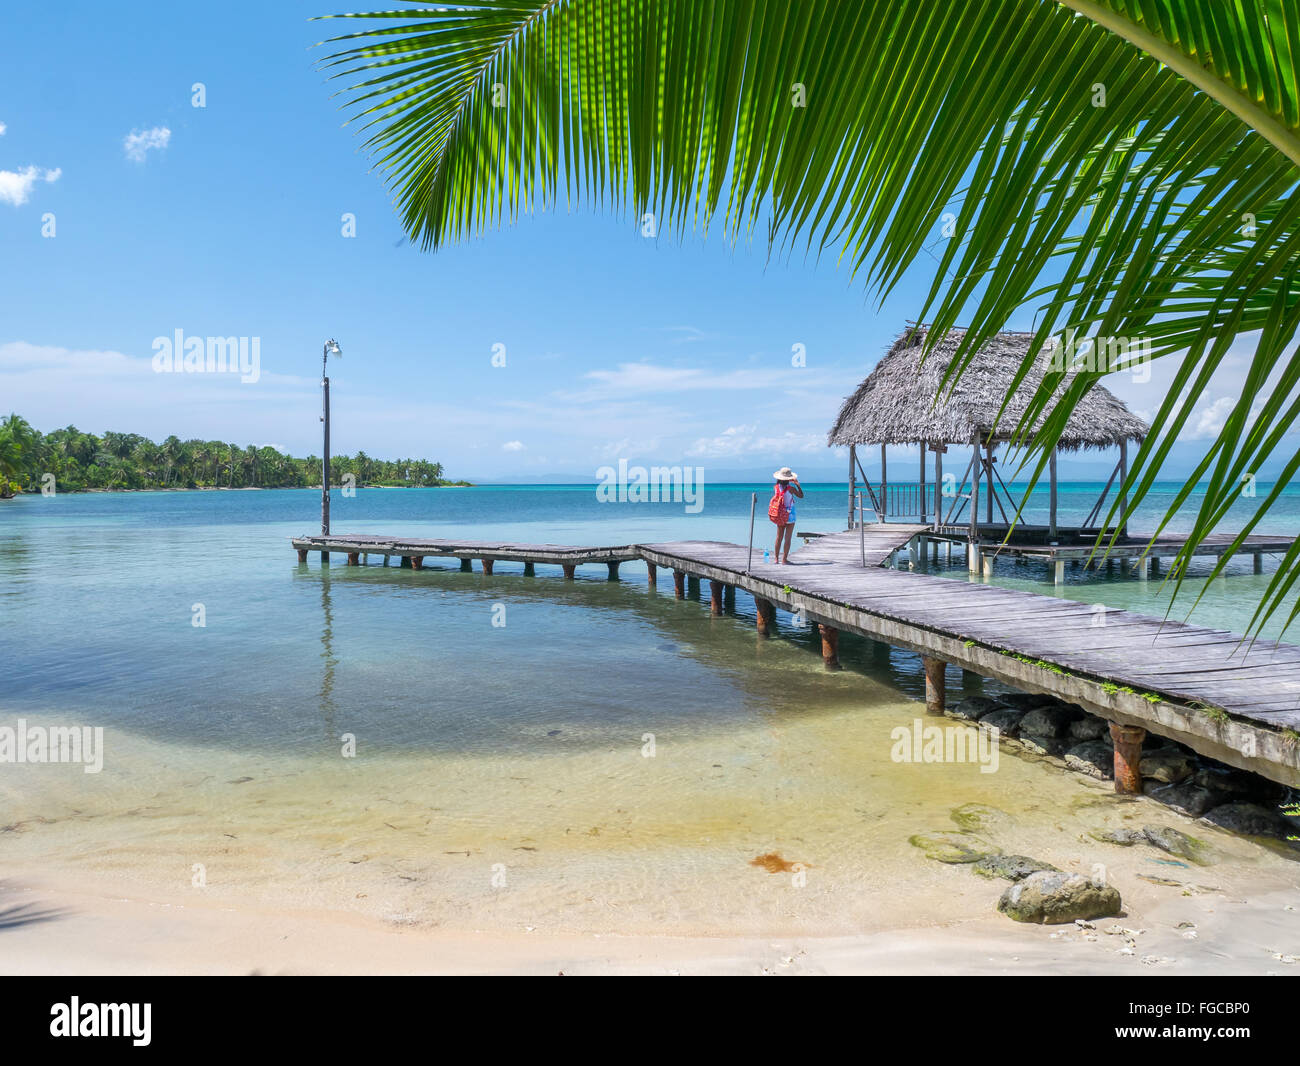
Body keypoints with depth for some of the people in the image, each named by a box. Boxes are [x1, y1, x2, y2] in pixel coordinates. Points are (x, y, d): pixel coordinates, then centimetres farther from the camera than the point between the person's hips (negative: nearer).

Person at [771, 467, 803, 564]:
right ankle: (784, 559, 1)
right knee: (787, 538, 1)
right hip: (789, 516, -4)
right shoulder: (791, 488, -14)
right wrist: (798, 485, 7)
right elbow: (801, 496, 2)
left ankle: (777, 558, 17)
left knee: (779, 538, 13)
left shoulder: (776, 488, -4)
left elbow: (773, 500, 6)